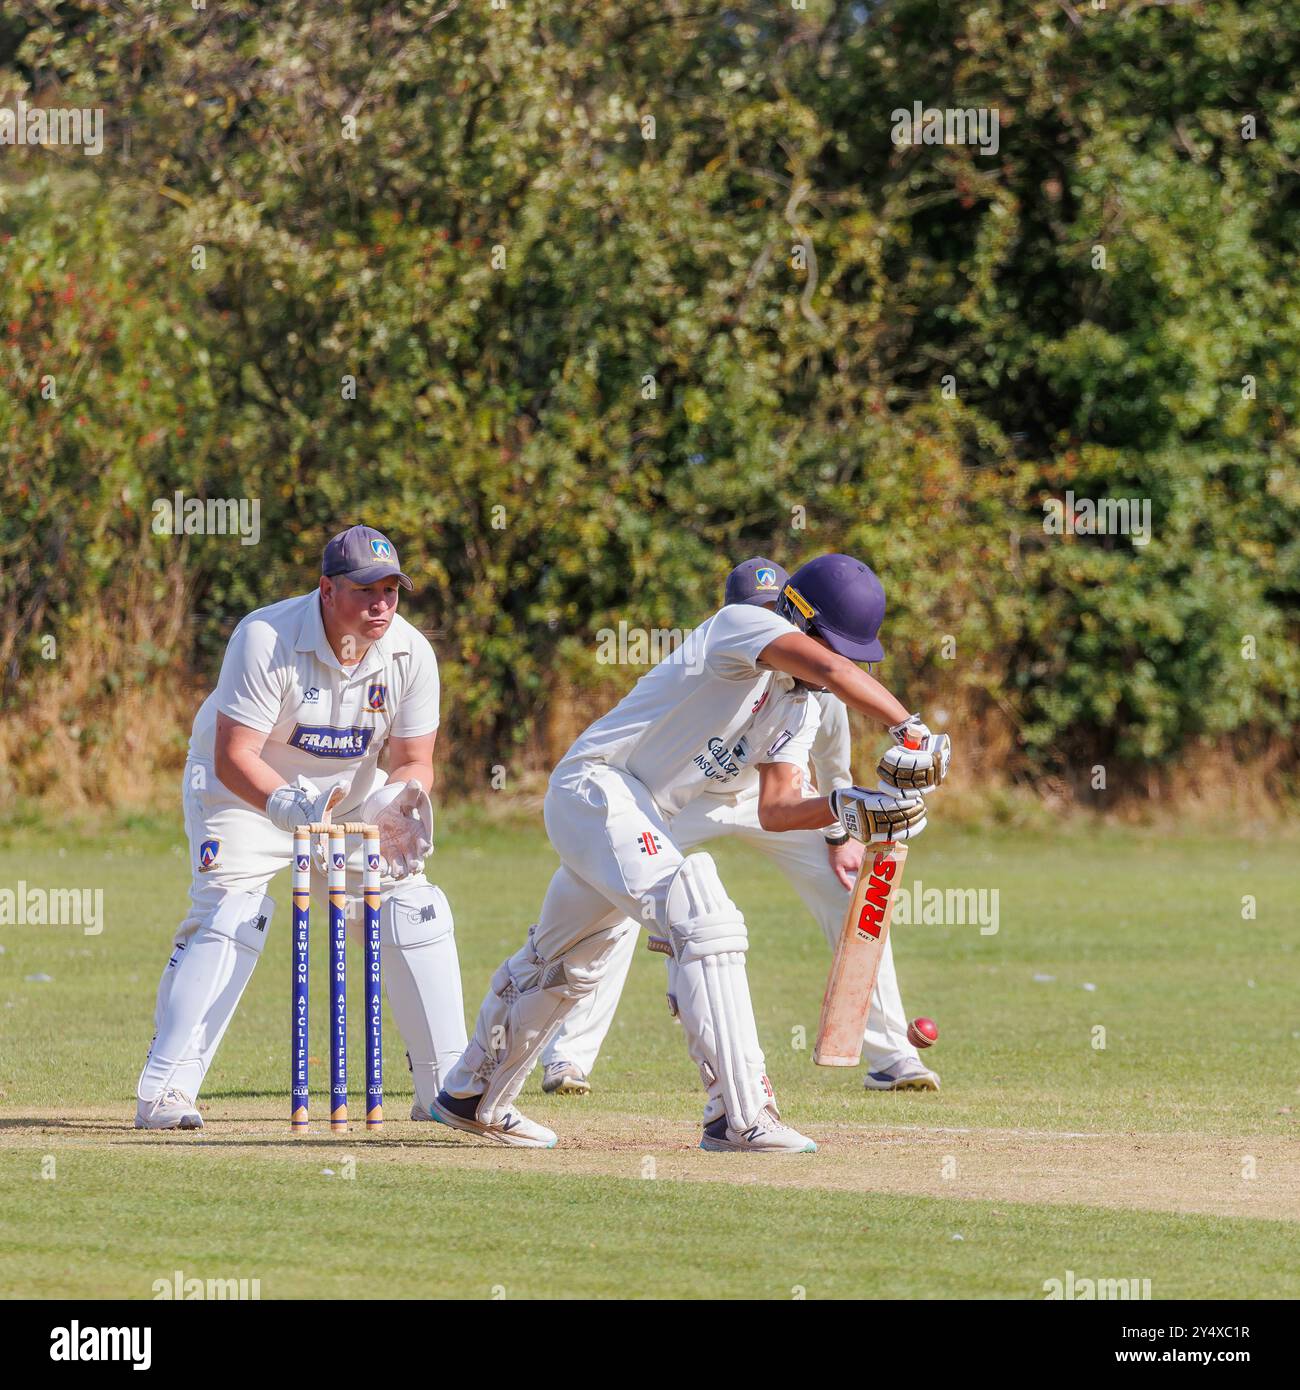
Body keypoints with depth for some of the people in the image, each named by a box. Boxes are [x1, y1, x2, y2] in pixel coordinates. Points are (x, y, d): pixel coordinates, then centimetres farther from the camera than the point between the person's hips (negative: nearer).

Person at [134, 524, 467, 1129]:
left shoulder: (410, 653, -15)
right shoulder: (266, 639, -29)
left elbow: (413, 762, -8)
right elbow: (233, 756, -31)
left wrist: (394, 802, -31)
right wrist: (285, 805, -49)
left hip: (347, 791, 5)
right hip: (246, 785, -5)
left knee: (415, 908, -5)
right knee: (229, 911, -23)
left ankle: (447, 1086, 6)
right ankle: (164, 1090, -22)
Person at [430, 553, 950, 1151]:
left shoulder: (797, 708, 11)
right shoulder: (743, 624, -16)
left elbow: (774, 808, 3)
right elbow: (831, 669, -34)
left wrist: (845, 808, -14)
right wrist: (909, 731, -41)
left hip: (640, 821, 11)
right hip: (596, 785, -11)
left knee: (569, 966, 23)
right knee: (707, 924, -24)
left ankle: (471, 1097, 41)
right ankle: (739, 1117, -29)